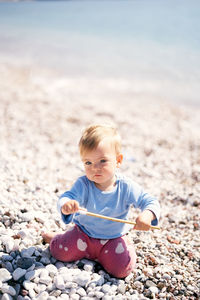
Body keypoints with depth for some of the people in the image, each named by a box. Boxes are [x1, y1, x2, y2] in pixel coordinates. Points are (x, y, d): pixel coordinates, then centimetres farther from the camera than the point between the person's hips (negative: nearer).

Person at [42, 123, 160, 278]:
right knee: (61, 252, -14)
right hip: (83, 233, 0)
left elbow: (151, 202, -15)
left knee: (123, 269, -19)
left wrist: (146, 215, -39)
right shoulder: (83, 184, -19)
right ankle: (57, 238, 23)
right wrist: (66, 205, -60)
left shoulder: (126, 187, -18)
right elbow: (67, 197, -34)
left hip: (114, 238, 0)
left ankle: (100, 255, 13)